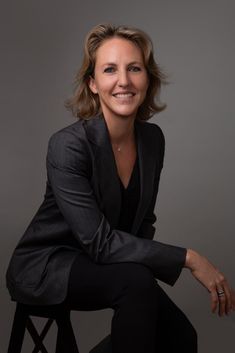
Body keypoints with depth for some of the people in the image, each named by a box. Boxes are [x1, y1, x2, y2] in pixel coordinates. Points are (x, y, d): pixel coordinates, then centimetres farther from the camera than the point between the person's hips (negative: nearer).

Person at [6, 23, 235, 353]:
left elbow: (144, 220, 7)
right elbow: (100, 241, -27)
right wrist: (189, 258, -28)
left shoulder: (153, 138, -5)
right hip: (45, 266, -6)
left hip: (97, 264, 6)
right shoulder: (68, 145, -25)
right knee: (137, 280, -31)